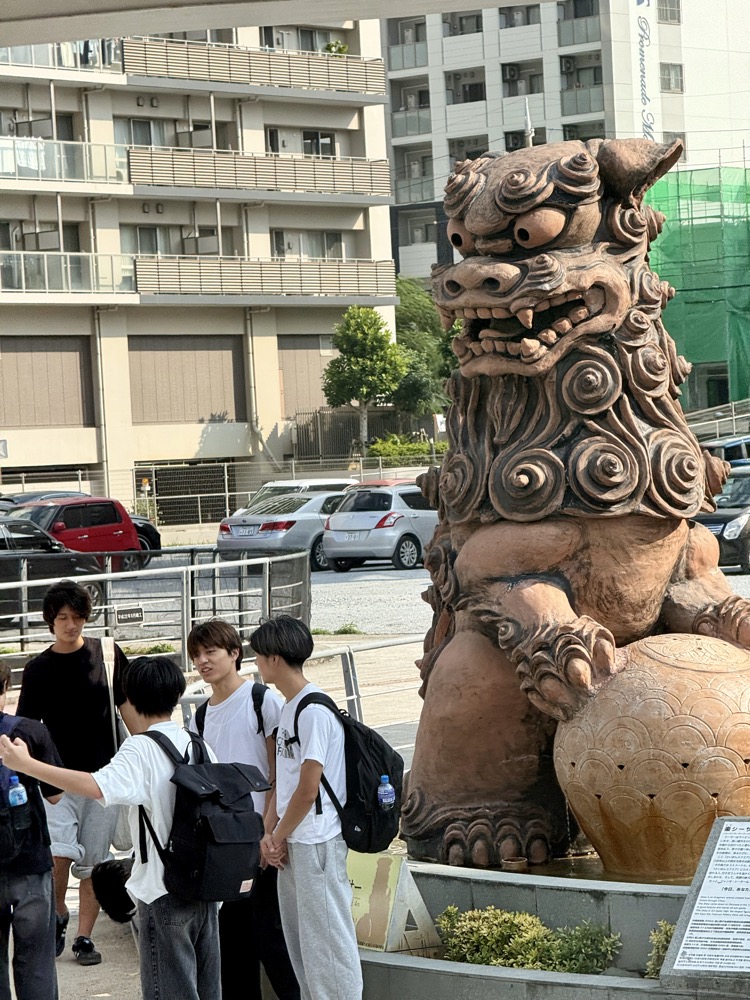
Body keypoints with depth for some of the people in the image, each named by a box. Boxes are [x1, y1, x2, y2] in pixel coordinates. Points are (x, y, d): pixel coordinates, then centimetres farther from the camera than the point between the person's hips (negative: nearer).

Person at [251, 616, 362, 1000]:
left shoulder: (314, 711, -18)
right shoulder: (288, 708, 12)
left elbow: (308, 788, -18)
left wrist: (279, 837, -7)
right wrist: (269, 833, 4)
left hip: (317, 842, -10)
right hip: (291, 842, 10)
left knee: (326, 938, -2)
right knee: (299, 937, 16)